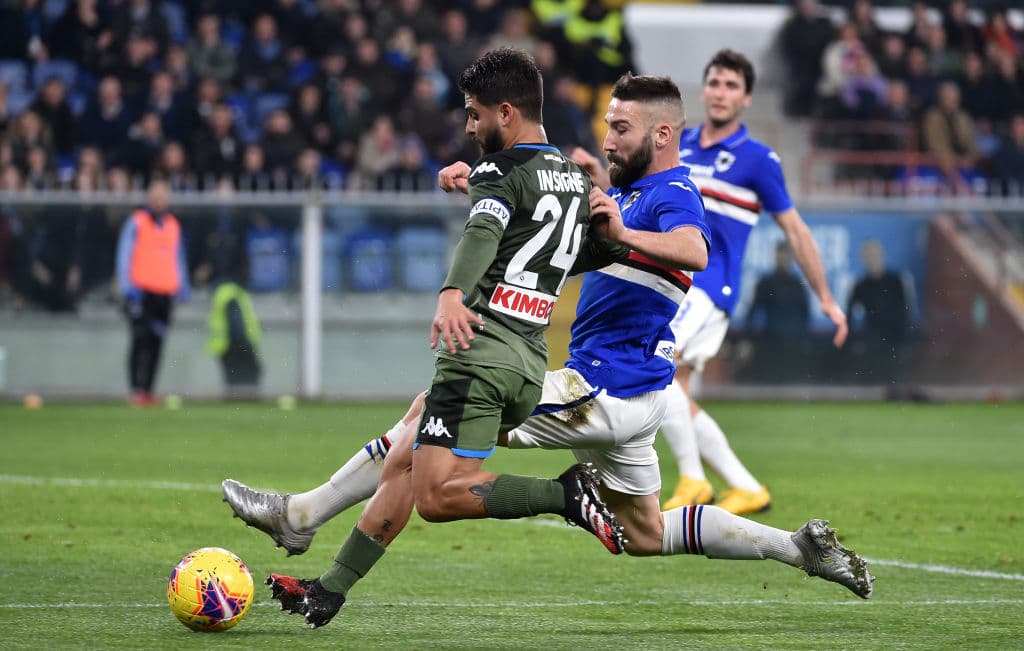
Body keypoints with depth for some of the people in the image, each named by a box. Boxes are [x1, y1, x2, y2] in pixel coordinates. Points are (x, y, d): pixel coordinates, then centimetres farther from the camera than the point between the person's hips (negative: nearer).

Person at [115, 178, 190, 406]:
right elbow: (124, 255, -2)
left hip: (165, 292, 5)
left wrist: (183, 289, 20)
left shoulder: (173, 225, 16)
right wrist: (128, 287, -11)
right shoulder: (136, 223, 0)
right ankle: (137, 390, -10)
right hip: (142, 291, -5)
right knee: (141, 339, -10)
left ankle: (148, 390, 6)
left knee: (156, 343, 3)